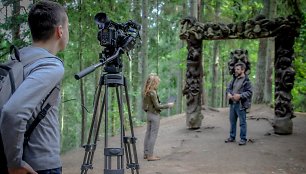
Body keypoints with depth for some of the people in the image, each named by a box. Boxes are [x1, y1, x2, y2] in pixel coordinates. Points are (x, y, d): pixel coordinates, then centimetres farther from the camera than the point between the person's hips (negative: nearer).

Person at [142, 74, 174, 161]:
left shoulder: (146, 92, 6)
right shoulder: (153, 92, -19)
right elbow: (157, 106, -18)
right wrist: (168, 105, -8)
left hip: (149, 114, 9)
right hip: (154, 115, -9)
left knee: (148, 134, 14)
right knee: (153, 135, -2)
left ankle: (146, 153, 21)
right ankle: (150, 155, 2)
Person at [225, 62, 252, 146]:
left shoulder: (246, 81, -9)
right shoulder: (234, 79, 13)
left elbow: (249, 92, -14)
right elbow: (228, 88, 18)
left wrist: (240, 96, -23)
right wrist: (228, 93, -3)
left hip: (241, 104, -7)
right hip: (232, 103, 7)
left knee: (242, 122, 0)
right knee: (232, 121, 15)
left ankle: (243, 139, 8)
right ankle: (232, 137, 27)